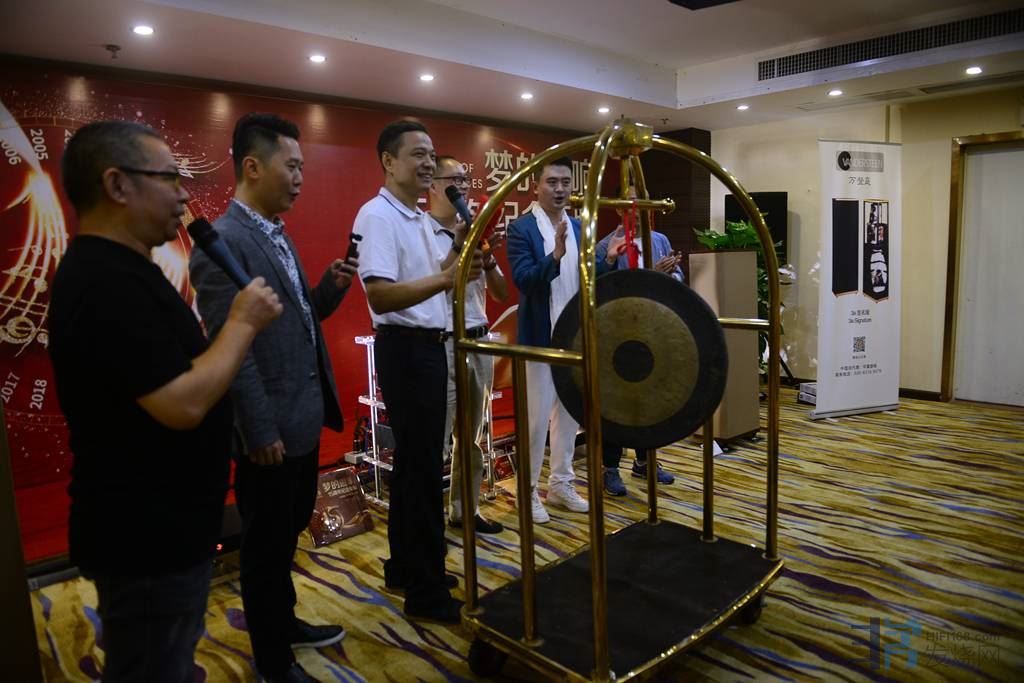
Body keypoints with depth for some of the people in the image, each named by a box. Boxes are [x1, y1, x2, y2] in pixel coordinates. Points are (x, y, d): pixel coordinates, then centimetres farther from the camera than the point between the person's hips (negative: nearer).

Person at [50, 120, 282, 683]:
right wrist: (243, 322, -18)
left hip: (158, 524, 10)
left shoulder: (116, 269, 9)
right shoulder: (105, 283, -26)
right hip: (145, 537, -10)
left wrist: (236, 323, 6)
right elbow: (184, 404, -30)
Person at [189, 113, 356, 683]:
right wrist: (261, 431, -20)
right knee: (267, 544, 10)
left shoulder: (279, 235, 12)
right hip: (271, 427, -9)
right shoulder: (223, 242, -18)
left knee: (290, 531, 23)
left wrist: (332, 286, -2)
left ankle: (285, 621, 44)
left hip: (305, 417, 9)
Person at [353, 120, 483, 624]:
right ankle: (427, 592, 10)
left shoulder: (419, 219, 14)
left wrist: (457, 250, 5)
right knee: (423, 466, -4)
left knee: (414, 461, 16)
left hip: (428, 346, 10)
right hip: (405, 349, -10)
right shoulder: (377, 215, -16)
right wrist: (446, 279, -37)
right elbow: (380, 296, -26)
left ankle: (405, 568, 30)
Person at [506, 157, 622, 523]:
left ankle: (561, 484, 29)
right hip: (539, 338, -6)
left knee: (569, 413, 14)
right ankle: (529, 491, 18)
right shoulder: (521, 228, -9)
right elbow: (522, 279, -22)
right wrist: (555, 256, -37)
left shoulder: (580, 229, 9)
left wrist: (608, 260, -12)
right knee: (536, 417, 2)